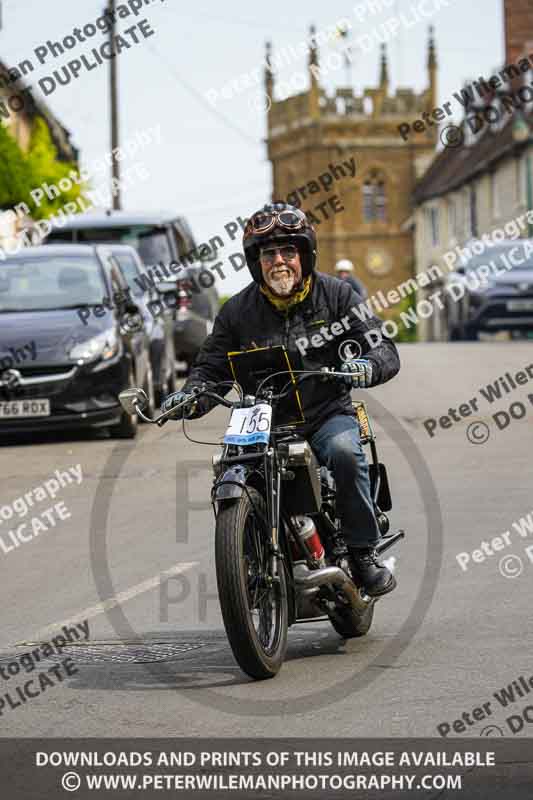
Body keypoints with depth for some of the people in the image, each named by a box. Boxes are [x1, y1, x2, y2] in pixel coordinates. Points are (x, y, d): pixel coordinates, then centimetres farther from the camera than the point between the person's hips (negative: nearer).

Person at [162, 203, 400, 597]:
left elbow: (385, 349, 0)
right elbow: (212, 365, 11)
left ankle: (364, 553, -22)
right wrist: (191, 395, -11)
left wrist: (368, 365, -24)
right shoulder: (238, 310, 7)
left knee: (344, 452, -34)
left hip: (328, 414, -2)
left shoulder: (336, 295, 4)